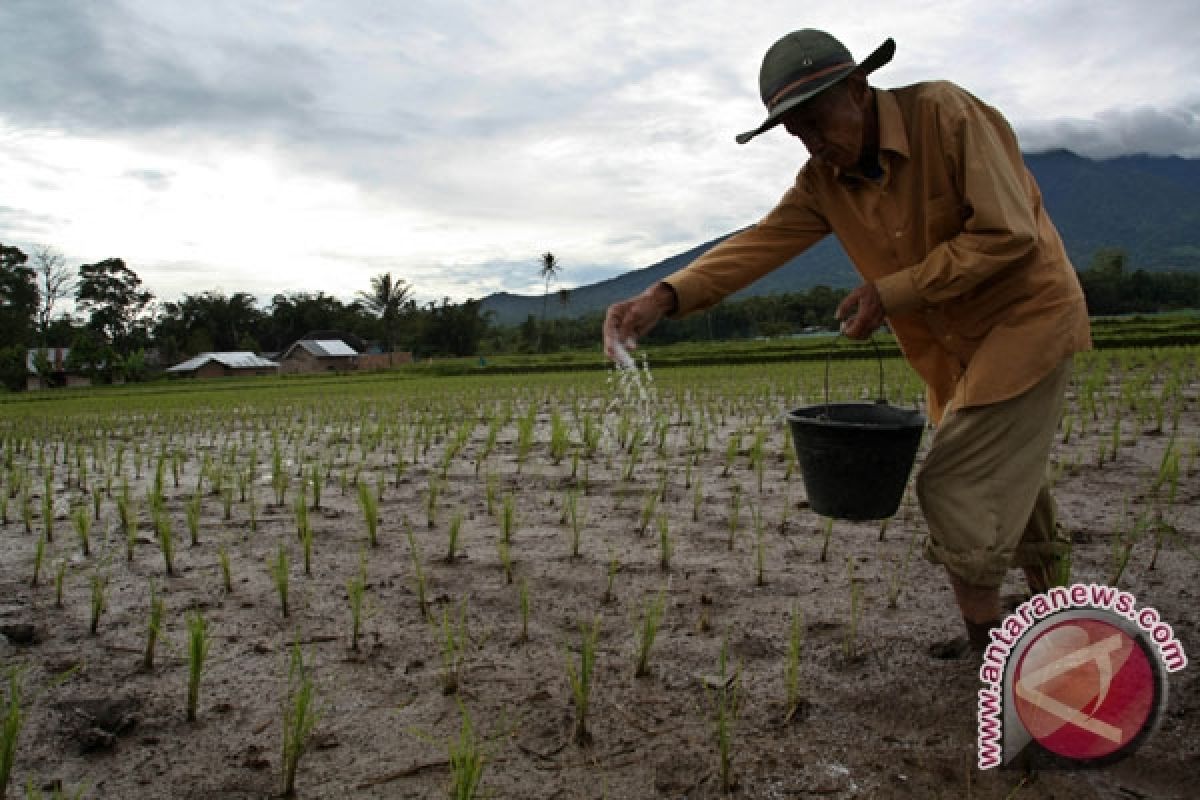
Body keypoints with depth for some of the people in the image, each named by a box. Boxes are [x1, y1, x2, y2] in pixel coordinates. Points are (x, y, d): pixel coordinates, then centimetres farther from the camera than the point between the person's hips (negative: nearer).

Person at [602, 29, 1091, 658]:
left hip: (1028, 311, -7)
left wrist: (893, 291, -24)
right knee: (1009, 487, 18)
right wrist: (664, 297, -30)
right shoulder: (824, 180, -3)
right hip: (959, 343, 7)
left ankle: (983, 641, 9)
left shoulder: (944, 112, -22)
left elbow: (1008, 235, -24)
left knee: (954, 488, -10)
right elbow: (760, 244, -15)